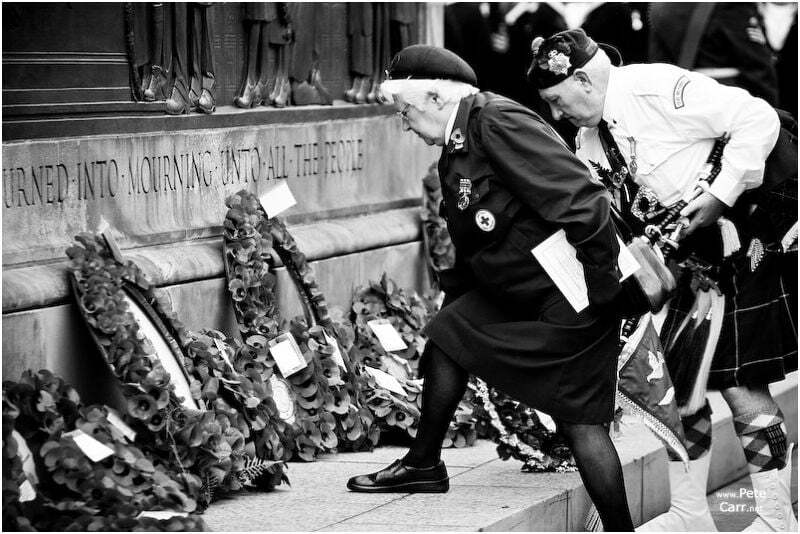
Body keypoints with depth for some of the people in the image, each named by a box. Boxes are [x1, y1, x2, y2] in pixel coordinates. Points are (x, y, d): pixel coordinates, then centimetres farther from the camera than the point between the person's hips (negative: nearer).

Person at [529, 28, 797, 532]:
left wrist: (722, 194, -23)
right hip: (682, 258, 8)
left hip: (740, 245, -8)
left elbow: (759, 119, -22)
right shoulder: (590, 141, 6)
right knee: (681, 385, 8)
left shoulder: (660, 90, -21)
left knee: (741, 386, -7)